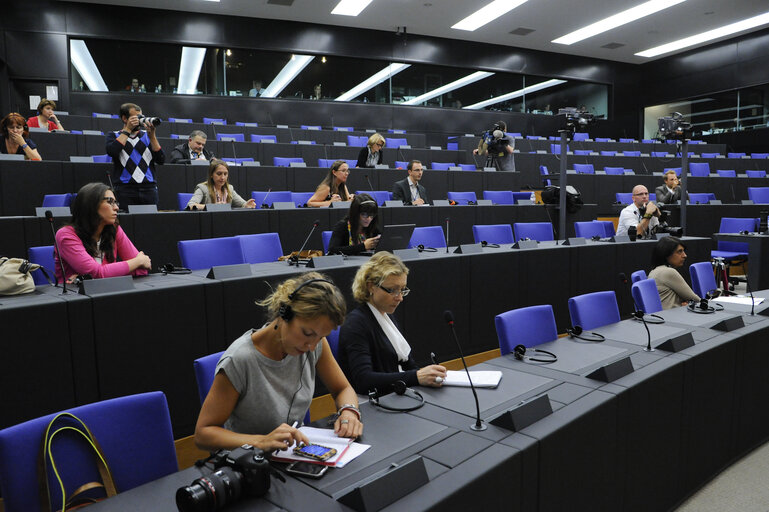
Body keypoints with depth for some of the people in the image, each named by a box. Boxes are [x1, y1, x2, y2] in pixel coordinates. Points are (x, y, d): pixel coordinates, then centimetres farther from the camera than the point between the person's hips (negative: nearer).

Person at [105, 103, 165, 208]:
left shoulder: (147, 135, 17)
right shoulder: (114, 135, 13)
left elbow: (161, 160, 6)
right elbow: (111, 152, -10)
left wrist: (152, 136, -5)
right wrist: (127, 129, -4)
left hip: (149, 188, 2)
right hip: (124, 189, -2)